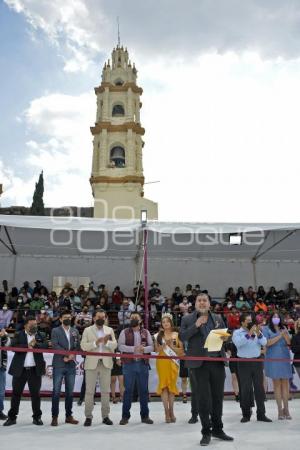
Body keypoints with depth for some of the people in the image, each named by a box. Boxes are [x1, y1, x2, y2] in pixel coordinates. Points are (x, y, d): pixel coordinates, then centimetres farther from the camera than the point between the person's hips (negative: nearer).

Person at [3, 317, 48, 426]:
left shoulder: (40, 336, 8)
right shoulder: (18, 335, 4)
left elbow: (46, 345, -8)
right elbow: (13, 346, -12)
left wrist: (35, 344, -21)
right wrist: (27, 346, -17)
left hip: (35, 370, 1)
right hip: (20, 369, -1)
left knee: (35, 394, 7)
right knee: (16, 394, 8)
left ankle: (37, 417, 18)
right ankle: (12, 417, 20)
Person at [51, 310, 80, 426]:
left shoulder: (75, 331, 12)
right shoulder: (55, 331, 1)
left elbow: (78, 346, 6)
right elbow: (55, 345, -11)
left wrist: (72, 355, -11)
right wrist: (66, 354, -14)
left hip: (71, 365, 4)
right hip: (59, 364, -3)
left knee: (70, 391, 8)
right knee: (56, 391, -1)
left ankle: (69, 415, 17)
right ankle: (54, 417, 8)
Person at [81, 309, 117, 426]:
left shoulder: (110, 330, 12)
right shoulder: (87, 330, 5)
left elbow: (114, 345, 1)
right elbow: (83, 346, -6)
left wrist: (107, 342, -19)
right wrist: (95, 343, -19)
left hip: (106, 363, 2)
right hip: (92, 363, -2)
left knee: (106, 391, 6)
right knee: (89, 391, 1)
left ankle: (105, 416, 15)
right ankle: (88, 416, 10)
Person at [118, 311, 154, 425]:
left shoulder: (146, 332, 12)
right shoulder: (124, 332, 4)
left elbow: (151, 347, 7)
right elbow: (120, 346, -7)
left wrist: (144, 349, -14)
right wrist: (134, 349, -17)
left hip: (143, 364, 2)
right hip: (129, 364, -2)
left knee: (144, 390, 8)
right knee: (128, 390, 2)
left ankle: (145, 415, 18)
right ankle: (125, 416, 11)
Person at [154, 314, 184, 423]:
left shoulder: (177, 335, 5)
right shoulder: (158, 335, 7)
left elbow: (182, 350, 4)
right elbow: (157, 350, 5)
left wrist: (172, 346, -10)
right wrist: (164, 344, -11)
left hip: (173, 363, 0)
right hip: (162, 362, 0)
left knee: (172, 385, 3)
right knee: (164, 385, -5)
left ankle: (171, 411, 14)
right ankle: (167, 412, -1)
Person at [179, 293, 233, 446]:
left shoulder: (218, 319, 12)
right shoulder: (187, 319, 3)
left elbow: (225, 335, 18)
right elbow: (181, 337, -7)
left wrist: (224, 338, -6)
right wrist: (196, 325, -17)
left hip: (217, 362, 3)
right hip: (198, 364, -3)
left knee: (218, 397, 12)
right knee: (203, 398, 2)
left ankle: (217, 429, 28)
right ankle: (206, 432, 16)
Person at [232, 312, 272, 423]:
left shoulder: (257, 331, 10)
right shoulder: (237, 332, -1)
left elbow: (264, 343, -1)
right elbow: (238, 343, -20)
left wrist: (258, 333, -17)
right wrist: (249, 333, -24)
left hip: (257, 362, 4)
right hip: (244, 363, -3)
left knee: (259, 388, 6)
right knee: (245, 389, 1)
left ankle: (261, 414, 14)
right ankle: (246, 414, 10)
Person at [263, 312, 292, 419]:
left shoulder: (284, 328, 14)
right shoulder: (266, 329, 1)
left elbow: (289, 342, 8)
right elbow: (268, 343, -9)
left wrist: (284, 334, -8)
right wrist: (280, 335, -11)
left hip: (285, 358, 4)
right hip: (273, 359, -3)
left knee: (285, 383, 2)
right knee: (277, 383, -2)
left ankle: (286, 408, 8)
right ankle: (280, 410, 4)